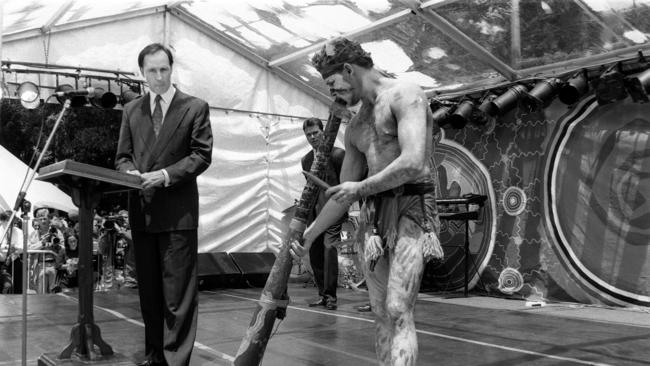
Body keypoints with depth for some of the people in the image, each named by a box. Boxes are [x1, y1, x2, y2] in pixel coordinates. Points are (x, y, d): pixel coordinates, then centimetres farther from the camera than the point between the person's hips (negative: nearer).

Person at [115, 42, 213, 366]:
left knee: (178, 290, -3)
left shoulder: (195, 108, 1)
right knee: (148, 288, 12)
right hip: (141, 209, 5)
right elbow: (122, 156, 15)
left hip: (178, 210, -4)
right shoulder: (131, 110, 14)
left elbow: (202, 155, -4)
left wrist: (166, 174, -15)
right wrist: (131, 172, -8)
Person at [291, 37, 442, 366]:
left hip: (412, 208, -7)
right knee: (381, 315, 5)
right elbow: (343, 193, 23)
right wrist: (309, 235, 23)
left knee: (398, 311, -17)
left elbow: (413, 163, -20)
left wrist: (360, 188, -9)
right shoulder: (355, 126, 18)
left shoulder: (404, 95, -5)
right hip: (373, 215, 8)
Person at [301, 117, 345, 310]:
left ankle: (330, 296, -12)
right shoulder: (305, 160, 13)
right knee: (315, 254, 6)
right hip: (314, 213, 6)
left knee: (329, 247, -18)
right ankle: (322, 294, 17)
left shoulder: (338, 154, -5)